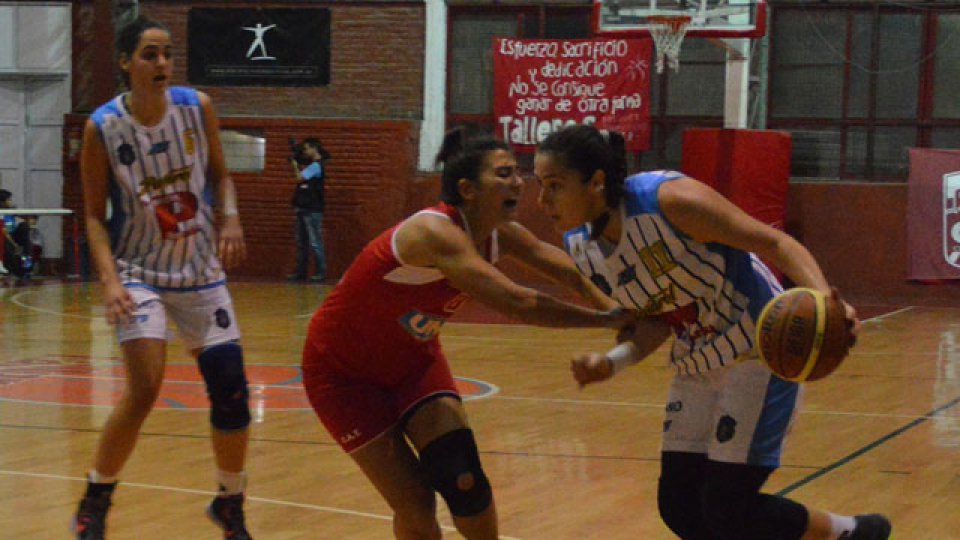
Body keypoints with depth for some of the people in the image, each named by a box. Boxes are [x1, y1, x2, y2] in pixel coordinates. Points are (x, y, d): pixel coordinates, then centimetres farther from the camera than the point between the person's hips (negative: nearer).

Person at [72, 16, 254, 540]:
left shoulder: (197, 107, -6)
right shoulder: (102, 127, -13)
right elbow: (95, 215, -7)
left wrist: (230, 218, -11)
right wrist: (109, 279, -20)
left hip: (200, 269, 3)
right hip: (139, 272, -3)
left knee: (231, 389, 0)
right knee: (143, 390, -17)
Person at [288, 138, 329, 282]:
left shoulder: (316, 165, -12)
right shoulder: (311, 165, 17)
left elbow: (300, 177, -17)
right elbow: (300, 177, 16)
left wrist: (295, 165, 0)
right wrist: (295, 160, 9)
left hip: (312, 210, -10)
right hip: (303, 208, 10)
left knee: (315, 243, -7)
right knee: (301, 243, 11)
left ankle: (321, 272, -4)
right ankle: (301, 272, 15)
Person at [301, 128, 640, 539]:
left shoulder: (500, 234, -10)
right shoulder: (437, 232, -34)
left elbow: (576, 275, -10)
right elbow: (518, 303, -41)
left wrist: (620, 309, -27)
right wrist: (608, 319, -35)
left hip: (412, 359, 6)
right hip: (343, 370, -6)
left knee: (465, 483, -10)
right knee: (415, 506, -6)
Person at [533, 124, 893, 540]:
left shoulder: (667, 198, -24)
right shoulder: (580, 247, -3)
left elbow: (775, 243, -22)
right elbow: (660, 320, 8)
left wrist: (824, 299, -40)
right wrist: (610, 363, -10)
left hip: (759, 353, -8)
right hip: (697, 367, 8)